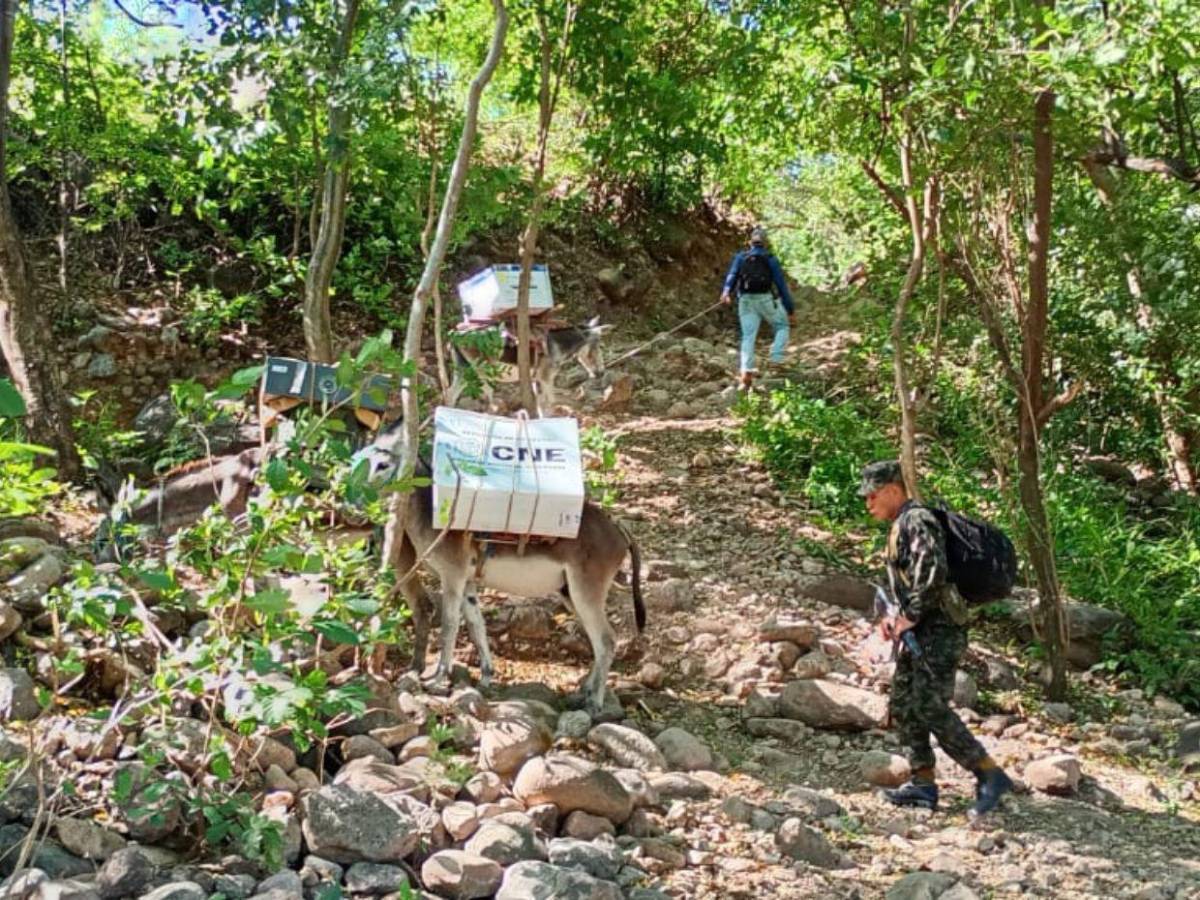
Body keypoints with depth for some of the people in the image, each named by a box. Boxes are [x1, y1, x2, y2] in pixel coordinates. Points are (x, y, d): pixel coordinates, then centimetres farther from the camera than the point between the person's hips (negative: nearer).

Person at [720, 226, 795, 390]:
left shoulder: (740, 257, 12)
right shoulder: (770, 259, 5)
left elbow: (732, 275, -7)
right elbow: (782, 285, 3)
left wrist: (726, 292, -22)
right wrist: (790, 310, 7)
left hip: (746, 301, 2)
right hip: (767, 299, -2)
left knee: (748, 337, 3)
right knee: (782, 327, 18)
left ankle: (747, 373, -11)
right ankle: (776, 360, 1)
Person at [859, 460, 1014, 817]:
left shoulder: (917, 520, -12)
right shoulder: (900, 527, 20)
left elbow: (933, 574, -25)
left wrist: (909, 618, -18)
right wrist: (894, 617, 12)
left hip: (937, 630, -11)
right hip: (919, 633, 11)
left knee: (931, 709, -14)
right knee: (903, 706, 9)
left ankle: (990, 776, -7)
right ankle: (923, 784, 13)